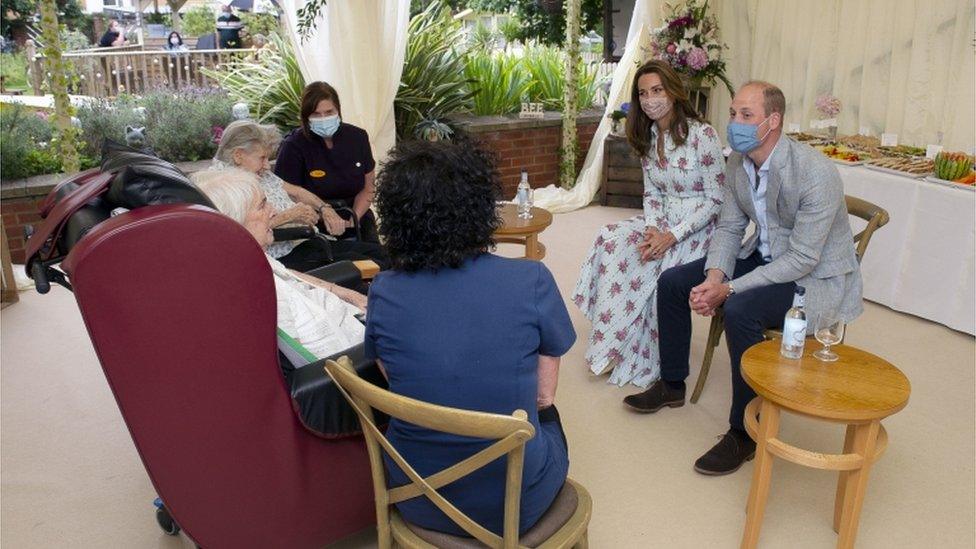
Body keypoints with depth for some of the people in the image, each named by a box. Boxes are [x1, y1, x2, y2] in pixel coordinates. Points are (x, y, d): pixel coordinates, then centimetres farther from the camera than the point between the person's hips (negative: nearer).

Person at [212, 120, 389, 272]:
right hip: (285, 256, -10)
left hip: (308, 241, 10)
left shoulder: (261, 173, 19)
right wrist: (292, 214, -18)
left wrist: (324, 209, 9)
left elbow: (294, 191, 27)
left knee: (377, 251, 0)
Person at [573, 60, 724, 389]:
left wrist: (672, 236, -22)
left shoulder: (702, 135, -16)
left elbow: (717, 199, -14)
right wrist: (653, 230, -11)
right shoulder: (648, 136, 6)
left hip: (699, 227, -6)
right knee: (612, 240, -20)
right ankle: (611, 345, -14)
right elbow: (651, 193, 9)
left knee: (648, 269, -29)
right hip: (662, 222, 6)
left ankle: (642, 362, -6)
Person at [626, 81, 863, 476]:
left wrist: (728, 290, -29)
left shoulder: (816, 173, -27)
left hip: (815, 276, -8)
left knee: (740, 310, -34)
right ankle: (671, 385, 18)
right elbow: (729, 227, 4)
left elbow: (802, 259, -27)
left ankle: (743, 433, -15)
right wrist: (714, 276, -16)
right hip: (764, 256, 8)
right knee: (672, 282, 0)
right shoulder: (738, 162, -4)